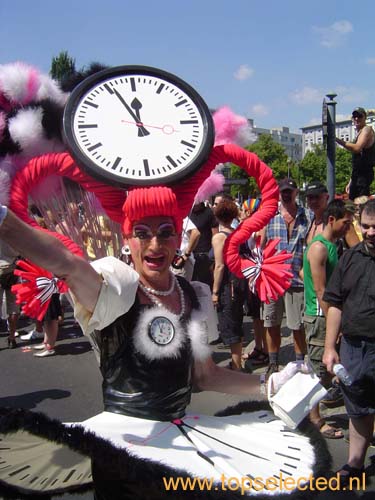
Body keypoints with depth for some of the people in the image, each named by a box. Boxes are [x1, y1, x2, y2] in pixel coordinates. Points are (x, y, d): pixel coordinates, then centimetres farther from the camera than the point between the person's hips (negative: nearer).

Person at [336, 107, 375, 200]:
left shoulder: (367, 129, -5)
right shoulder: (358, 133, 24)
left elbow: (357, 148, -24)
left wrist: (338, 140, -22)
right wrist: (351, 182, 22)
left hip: (364, 174, -10)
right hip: (357, 175, 10)